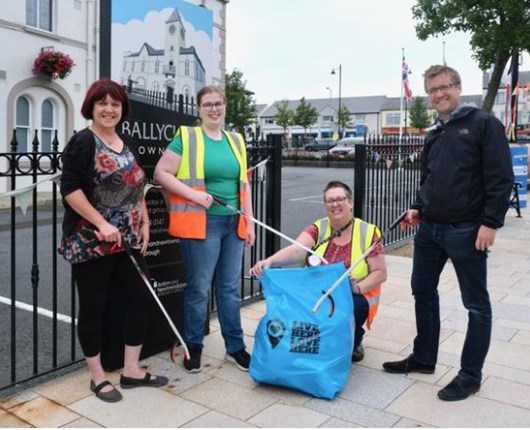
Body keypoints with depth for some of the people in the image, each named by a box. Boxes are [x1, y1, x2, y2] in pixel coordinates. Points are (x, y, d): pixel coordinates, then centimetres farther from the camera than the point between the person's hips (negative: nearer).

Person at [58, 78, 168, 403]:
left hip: (127, 240, 7)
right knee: (94, 306, 4)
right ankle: (98, 376, 20)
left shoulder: (126, 143, 13)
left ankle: (132, 370, 22)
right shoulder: (83, 142, -8)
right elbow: (70, 189, -16)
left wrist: (144, 222, 10)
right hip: (90, 242, -7)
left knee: (140, 299, 7)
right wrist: (102, 223, -21)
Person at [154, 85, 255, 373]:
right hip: (201, 223, -5)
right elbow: (161, 173, -6)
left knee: (230, 287, 13)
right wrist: (192, 193, -17)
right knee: (199, 288, 3)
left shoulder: (236, 141, 14)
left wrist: (249, 222, 13)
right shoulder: (186, 137, -2)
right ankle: (193, 348, 21)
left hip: (233, 224, 5)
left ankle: (235, 347, 25)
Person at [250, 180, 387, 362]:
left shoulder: (368, 232, -5)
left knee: (355, 306, -35)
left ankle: (353, 342, 3)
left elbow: (380, 272, -3)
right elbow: (296, 250, -21)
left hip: (353, 299, -1)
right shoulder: (318, 229, -2)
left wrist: (358, 287, -22)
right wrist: (269, 261, -40)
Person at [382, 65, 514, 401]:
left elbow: (501, 177, -12)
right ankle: (424, 358, 30)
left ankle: (471, 374, 17)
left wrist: (491, 222, -18)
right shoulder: (434, 135, 16)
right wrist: (418, 208, 8)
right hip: (429, 228, 8)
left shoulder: (484, 124, -6)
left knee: (476, 304, 5)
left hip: (466, 231, -7)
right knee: (423, 291, 14)